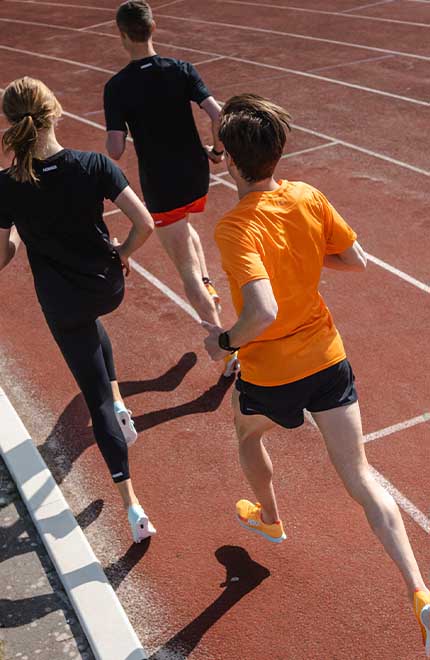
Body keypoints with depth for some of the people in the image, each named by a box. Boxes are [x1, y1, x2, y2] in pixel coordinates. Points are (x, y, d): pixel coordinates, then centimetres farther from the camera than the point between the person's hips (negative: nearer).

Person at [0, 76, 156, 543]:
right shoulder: (93, 166, -16)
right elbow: (144, 224, -16)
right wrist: (123, 253, 4)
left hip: (61, 305, -2)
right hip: (107, 287, 2)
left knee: (96, 398, 7)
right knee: (90, 326, 41)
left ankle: (131, 505, 9)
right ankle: (118, 404, 39)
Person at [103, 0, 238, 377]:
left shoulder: (117, 87, -12)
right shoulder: (181, 69, -6)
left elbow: (115, 151, -18)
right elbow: (217, 114, -17)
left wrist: (113, 139, 6)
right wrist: (218, 150, 2)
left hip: (160, 186, -4)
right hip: (197, 176, 4)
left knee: (186, 268, 4)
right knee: (183, 228, 39)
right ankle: (208, 288, 32)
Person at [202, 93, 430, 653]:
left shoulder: (234, 229, -25)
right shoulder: (309, 198, -7)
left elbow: (262, 313, -34)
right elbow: (357, 261, 2)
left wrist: (224, 342, -15)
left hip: (267, 374, -4)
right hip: (328, 356, 4)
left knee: (247, 433, 32)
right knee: (359, 476, 9)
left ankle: (269, 518, 55)